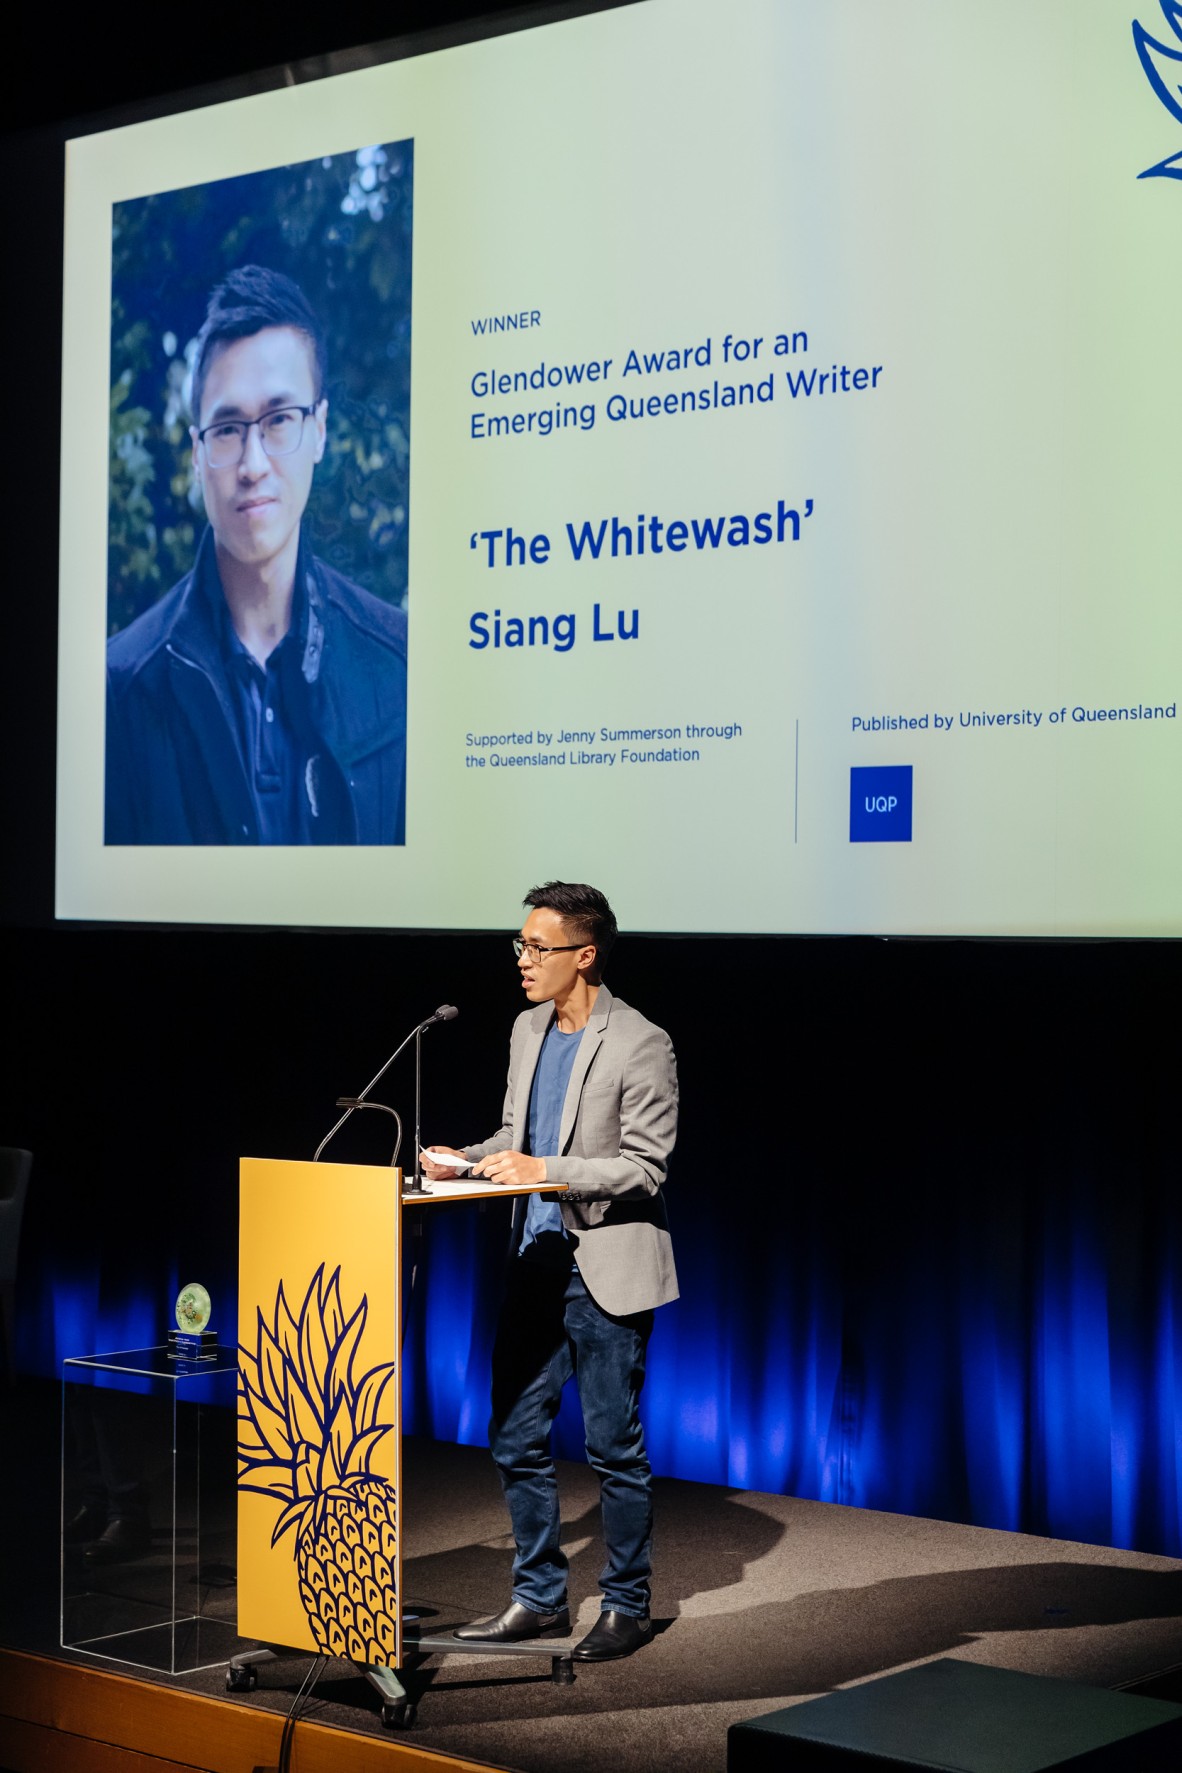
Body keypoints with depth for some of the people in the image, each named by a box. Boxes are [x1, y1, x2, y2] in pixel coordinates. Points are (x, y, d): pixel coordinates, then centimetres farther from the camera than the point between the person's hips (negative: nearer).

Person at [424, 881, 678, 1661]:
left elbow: (644, 1167, -17)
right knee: (517, 1438, 11)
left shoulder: (640, 1046, -14)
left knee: (614, 1446, 3)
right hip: (539, 1260, 7)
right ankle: (540, 1599, 24)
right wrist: (468, 1159, 0)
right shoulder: (529, 1030, 9)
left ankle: (628, 1605, 17)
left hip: (607, 1269, -7)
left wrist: (547, 1172, -24)